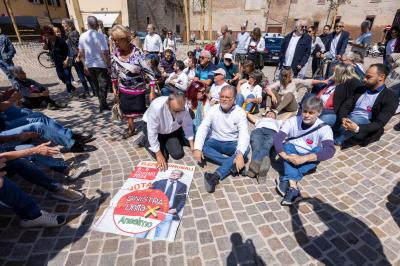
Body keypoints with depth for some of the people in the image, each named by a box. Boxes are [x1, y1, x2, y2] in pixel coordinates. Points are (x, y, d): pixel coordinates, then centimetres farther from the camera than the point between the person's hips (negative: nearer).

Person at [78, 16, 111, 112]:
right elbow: (105, 52, -18)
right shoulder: (100, 35, -13)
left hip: (89, 65, 6)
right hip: (101, 64, -5)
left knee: (96, 85, 17)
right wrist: (109, 64, -9)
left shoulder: (82, 36, 4)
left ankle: (102, 103, 26)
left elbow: (81, 53, 7)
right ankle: (102, 105, 6)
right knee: (103, 85, 4)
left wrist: (85, 65, 16)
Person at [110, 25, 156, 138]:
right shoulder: (116, 52, -6)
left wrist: (152, 91, -23)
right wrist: (114, 87, 12)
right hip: (123, 90, 5)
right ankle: (131, 129, 39)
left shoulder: (137, 53, -21)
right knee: (127, 111, 17)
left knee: (141, 111, 6)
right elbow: (114, 71, 7)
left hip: (138, 90, -5)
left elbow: (148, 72, -21)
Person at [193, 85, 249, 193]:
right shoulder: (213, 110, -6)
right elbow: (202, 129, -15)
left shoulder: (240, 112, -10)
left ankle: (215, 176, -44)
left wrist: (240, 154, -40)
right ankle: (233, 164, -28)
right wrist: (197, 148, -31)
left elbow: (244, 134, -21)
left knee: (246, 150, -31)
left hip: (232, 144, -1)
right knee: (202, 145, -28)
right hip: (216, 142, 1)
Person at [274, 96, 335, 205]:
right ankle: (293, 187, -44)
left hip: (308, 161, 0)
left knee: (319, 151, -29)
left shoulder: (324, 128, -17)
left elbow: (330, 150, -32)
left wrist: (304, 158, -45)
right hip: (292, 156, 1)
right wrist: (285, 156, -42)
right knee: (288, 146, -29)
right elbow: (277, 139, -24)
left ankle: (286, 180, -38)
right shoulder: (292, 121, -14)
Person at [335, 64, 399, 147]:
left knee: (356, 118, -36)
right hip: (348, 121, 5)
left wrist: (357, 128, -33)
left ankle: (336, 143, -21)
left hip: (364, 128, -5)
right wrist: (343, 118, -21)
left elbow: (379, 123, -13)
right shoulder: (360, 89, 15)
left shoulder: (391, 97, -3)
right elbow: (345, 106, 4)